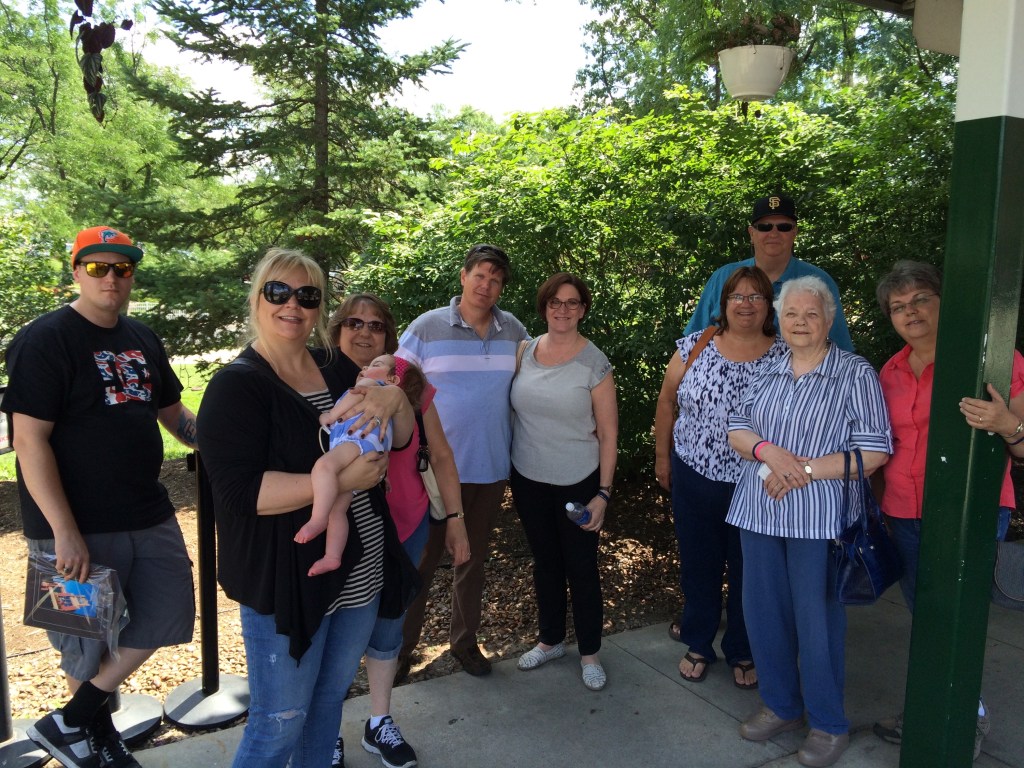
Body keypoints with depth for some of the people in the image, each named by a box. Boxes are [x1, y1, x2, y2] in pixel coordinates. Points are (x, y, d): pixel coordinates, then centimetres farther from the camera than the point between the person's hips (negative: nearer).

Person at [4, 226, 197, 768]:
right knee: (89, 641, 7)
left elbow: (173, 413, 22)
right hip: (79, 527, -7)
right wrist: (65, 533, -21)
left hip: (148, 515, 7)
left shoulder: (142, 340, 11)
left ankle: (71, 722, 23)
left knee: (170, 614, 10)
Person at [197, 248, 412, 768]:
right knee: (280, 722, 8)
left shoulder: (339, 370, 6)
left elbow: (402, 438, 7)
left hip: (359, 571, 6)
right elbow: (239, 492, -23)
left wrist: (393, 398, -15)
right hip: (284, 582, -6)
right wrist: (340, 480, -26)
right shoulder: (235, 386, -12)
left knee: (329, 700, 22)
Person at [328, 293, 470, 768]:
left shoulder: (410, 382, -7)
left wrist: (455, 519, 2)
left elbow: (440, 454, 0)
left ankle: (380, 724, 40)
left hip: (404, 527, 3)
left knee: (387, 627, 19)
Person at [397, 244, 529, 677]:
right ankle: (400, 645, 26)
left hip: (491, 468, 3)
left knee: (474, 558, 18)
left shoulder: (514, 332, 2)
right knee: (422, 560, 8)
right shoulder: (427, 327, -6)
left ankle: (464, 640, 35)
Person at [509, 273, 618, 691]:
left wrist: (603, 494, -12)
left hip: (577, 483, -3)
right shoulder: (525, 351, 0)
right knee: (544, 562, 18)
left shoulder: (594, 363, -11)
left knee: (581, 568, 8)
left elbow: (608, 434, -8)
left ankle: (590, 652, 27)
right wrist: (509, 466, 5)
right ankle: (550, 640, 37)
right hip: (528, 480, 4)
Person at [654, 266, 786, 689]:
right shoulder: (694, 347, -2)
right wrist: (662, 456, 9)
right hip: (694, 478, 1)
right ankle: (698, 645, 35)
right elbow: (666, 402, 7)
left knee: (748, 571, 12)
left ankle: (742, 652, 34)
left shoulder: (785, 357, -6)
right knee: (698, 564, 14)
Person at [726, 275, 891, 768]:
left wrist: (805, 470, -16)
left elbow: (873, 453, -10)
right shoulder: (767, 371, 10)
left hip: (820, 518, -5)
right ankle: (781, 706, 33)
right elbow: (737, 431, 7)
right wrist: (767, 451, -14)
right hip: (758, 511, 5)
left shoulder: (855, 374, -5)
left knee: (817, 620, 5)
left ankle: (829, 724, 26)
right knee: (762, 611, 12)